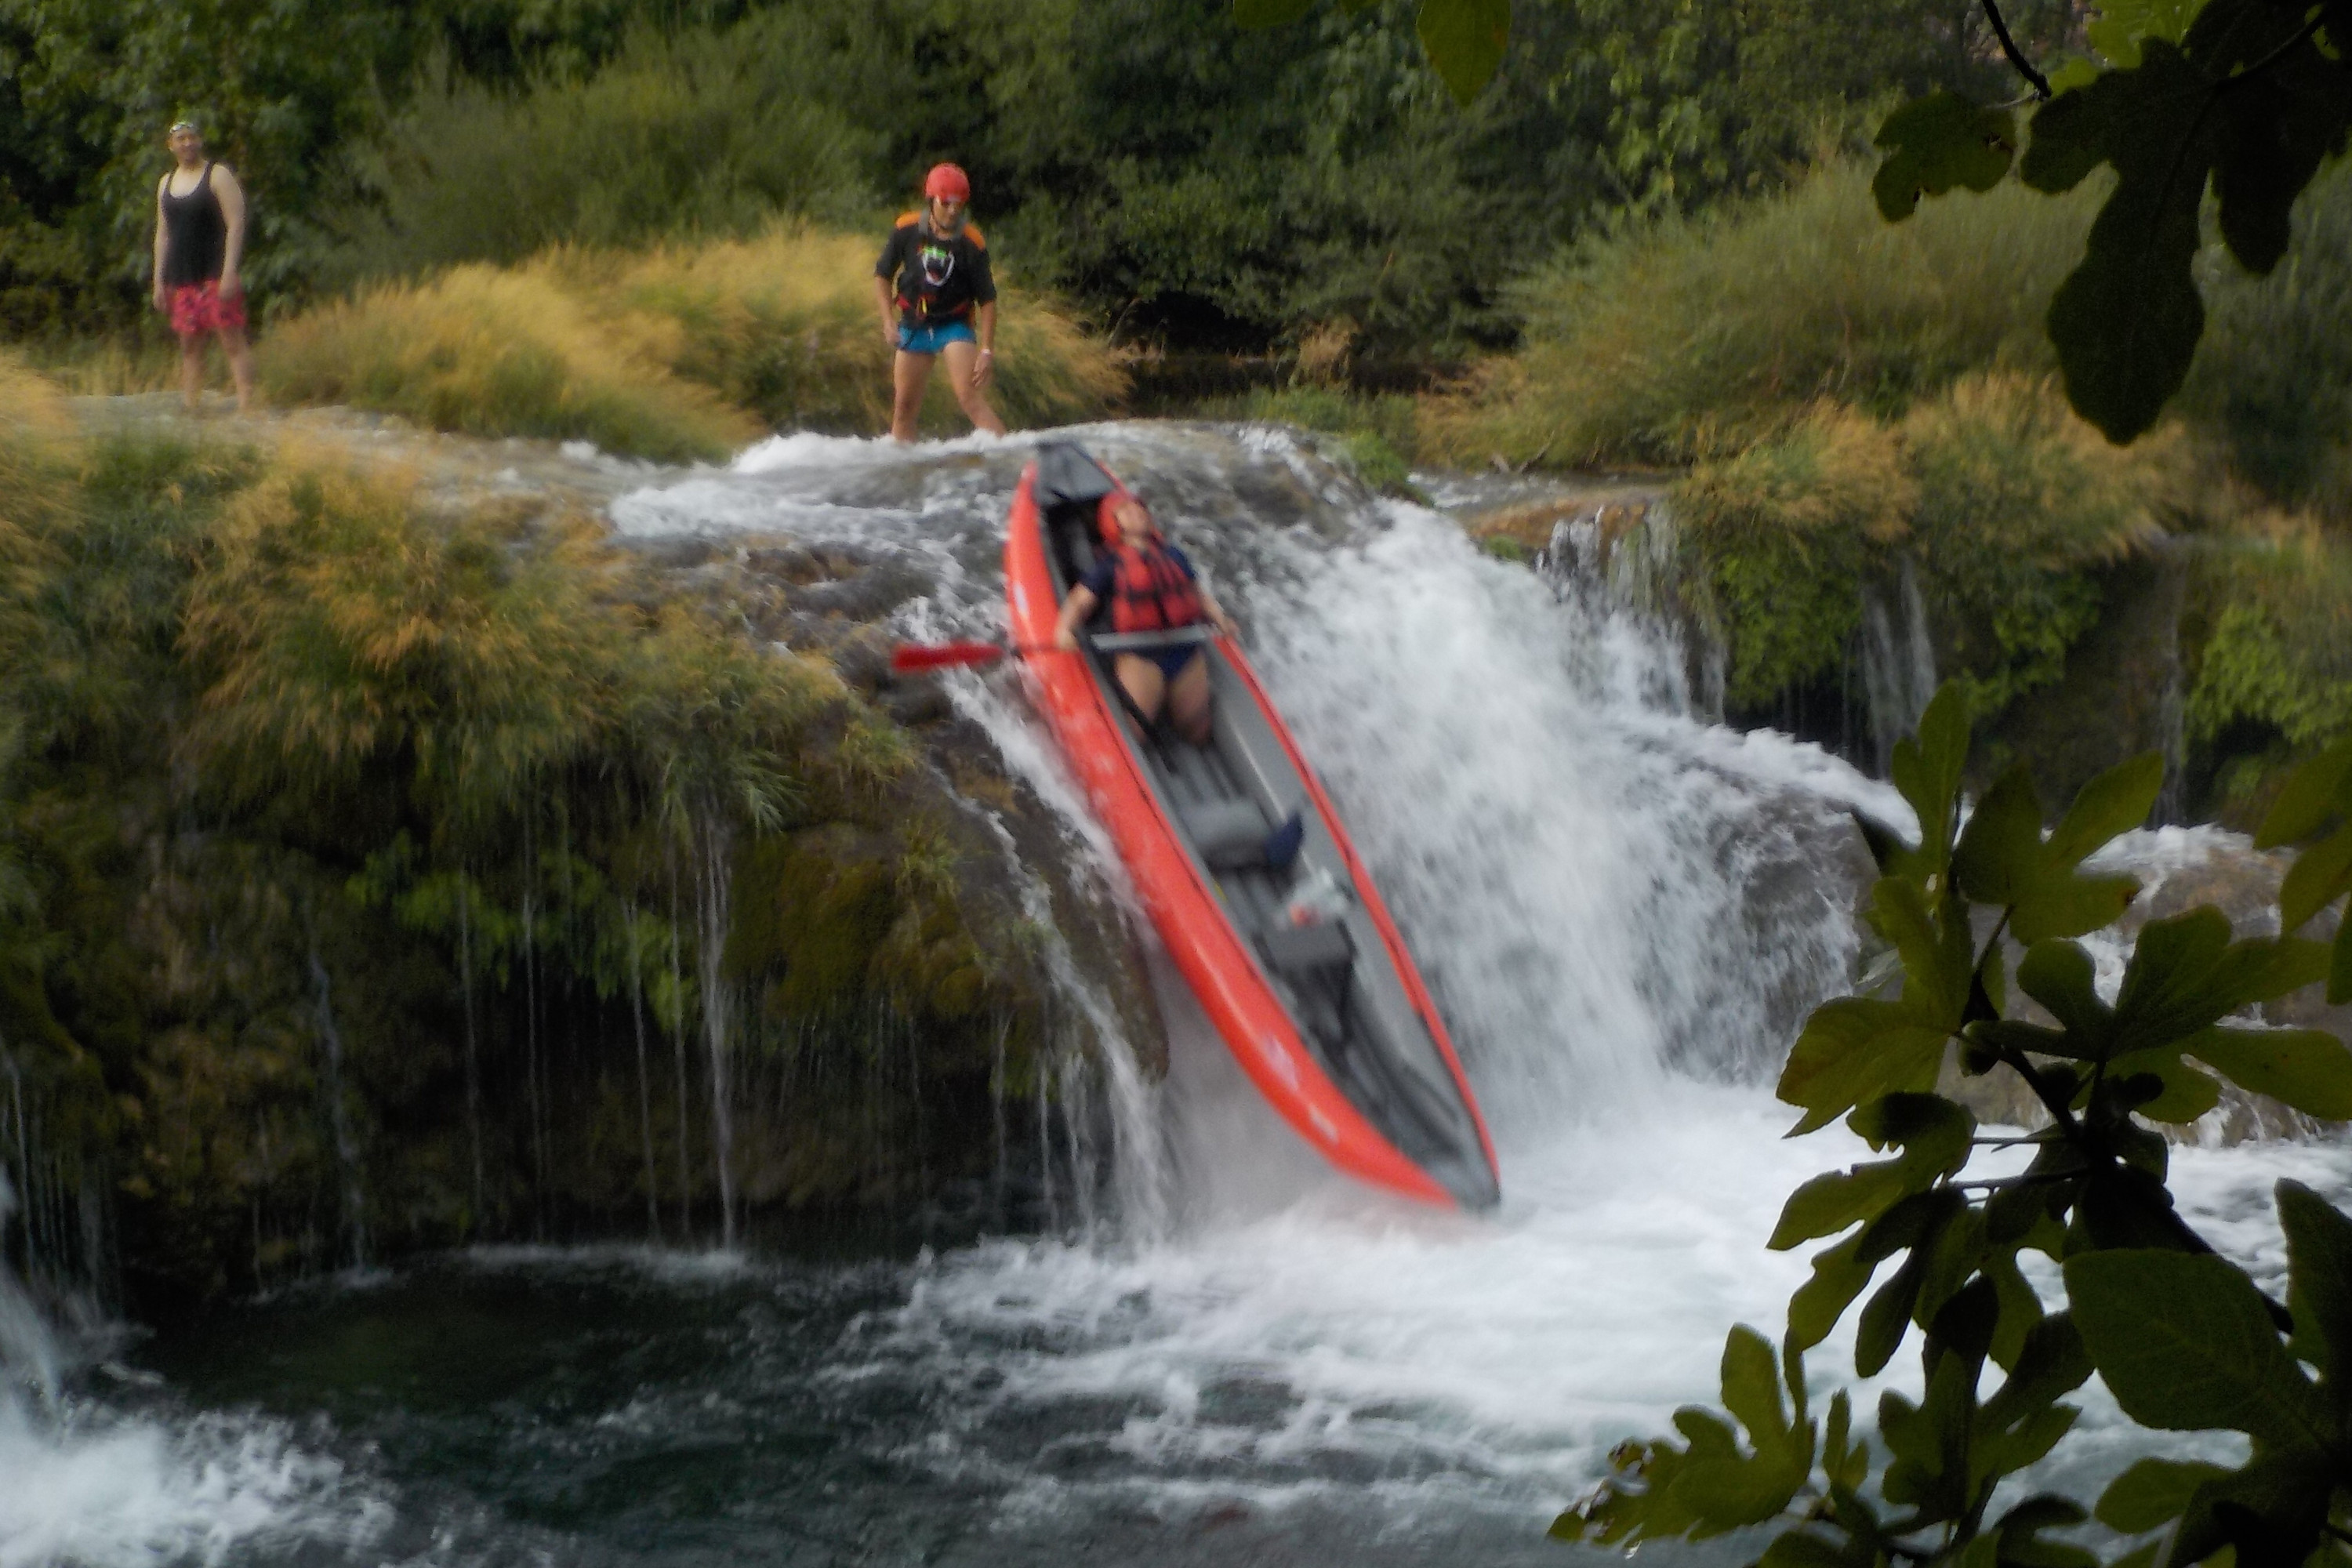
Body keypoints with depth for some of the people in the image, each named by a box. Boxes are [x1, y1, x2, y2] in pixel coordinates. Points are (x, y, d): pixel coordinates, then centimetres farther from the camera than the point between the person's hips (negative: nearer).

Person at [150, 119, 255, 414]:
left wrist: (229, 272, -18)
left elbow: (236, 224, -9)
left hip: (216, 275, -6)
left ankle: (246, 407, -17)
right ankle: (190, 410, 7)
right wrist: (159, 281, 14)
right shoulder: (166, 184, 18)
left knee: (232, 340, -11)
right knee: (189, 346, 6)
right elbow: (163, 234, 21)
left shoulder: (218, 176, -1)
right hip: (182, 279, 7)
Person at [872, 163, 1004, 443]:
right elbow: (883, 276, 5)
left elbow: (987, 300, -9)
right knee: (904, 409, 7)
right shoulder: (907, 230, -8)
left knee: (972, 399, -19)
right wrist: (888, 322, -6)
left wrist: (987, 351, -14)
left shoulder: (972, 243, -14)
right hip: (913, 326, 3)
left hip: (954, 326, -3)